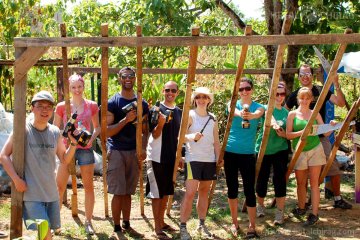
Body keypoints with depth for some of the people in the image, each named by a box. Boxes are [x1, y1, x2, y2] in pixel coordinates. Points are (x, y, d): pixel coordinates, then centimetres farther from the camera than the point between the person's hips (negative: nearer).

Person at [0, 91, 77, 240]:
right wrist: (16, 179, -16)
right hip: (31, 193, -5)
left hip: (51, 193, 5)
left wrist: (73, 143, -4)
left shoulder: (55, 132, 5)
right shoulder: (23, 129, -8)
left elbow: (65, 159, 13)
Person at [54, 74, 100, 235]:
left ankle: (88, 222, 15)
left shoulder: (91, 106, 3)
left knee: (88, 186, 4)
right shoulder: (62, 107, 1)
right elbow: (55, 129, 8)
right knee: (59, 186, -1)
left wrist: (92, 138, -7)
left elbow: (97, 127, 12)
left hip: (85, 149, 0)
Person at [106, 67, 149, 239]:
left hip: (134, 152, 4)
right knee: (118, 192, -4)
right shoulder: (113, 102, -4)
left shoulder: (142, 104, 9)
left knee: (128, 192, 8)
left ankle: (126, 224, 17)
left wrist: (143, 151, -4)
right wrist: (126, 119, -20)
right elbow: (107, 132, -9)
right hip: (117, 152, -3)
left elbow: (145, 131, 11)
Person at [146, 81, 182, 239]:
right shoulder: (156, 110, -9)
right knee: (156, 192, -1)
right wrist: (160, 123, -32)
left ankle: (162, 222, 27)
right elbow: (155, 135, -13)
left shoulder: (179, 112, 9)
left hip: (172, 157, 6)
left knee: (166, 191, 15)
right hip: (157, 157, -6)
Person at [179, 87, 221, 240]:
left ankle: (202, 225, 18)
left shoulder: (212, 118, 9)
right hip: (193, 159, -5)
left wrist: (219, 158, 8)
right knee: (190, 192, -10)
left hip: (210, 160, 5)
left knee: (204, 192, 10)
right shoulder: (190, 115, -4)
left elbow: (216, 141, 13)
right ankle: (183, 227, -4)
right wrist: (191, 136, -34)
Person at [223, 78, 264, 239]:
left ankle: (252, 226, 2)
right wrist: (241, 114, -48)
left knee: (249, 189, -5)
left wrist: (251, 115, -50)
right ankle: (234, 223, 22)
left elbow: (258, 114, -25)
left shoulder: (258, 107, 0)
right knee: (232, 188, 8)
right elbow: (234, 111, -23)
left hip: (247, 153, -1)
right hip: (230, 152, 1)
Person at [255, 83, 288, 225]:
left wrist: (284, 134, -10)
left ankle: (280, 213, 2)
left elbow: (289, 134, 14)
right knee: (261, 179, 6)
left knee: (280, 180, -6)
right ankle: (260, 206, 28)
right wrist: (274, 124, -49)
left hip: (280, 150, 2)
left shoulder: (286, 112, 8)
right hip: (263, 150, -2)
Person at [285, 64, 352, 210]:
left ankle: (338, 199, 10)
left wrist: (337, 85, -23)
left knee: (334, 167, -4)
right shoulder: (295, 95, 2)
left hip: (321, 137, -1)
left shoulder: (322, 91, -1)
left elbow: (341, 103, -11)